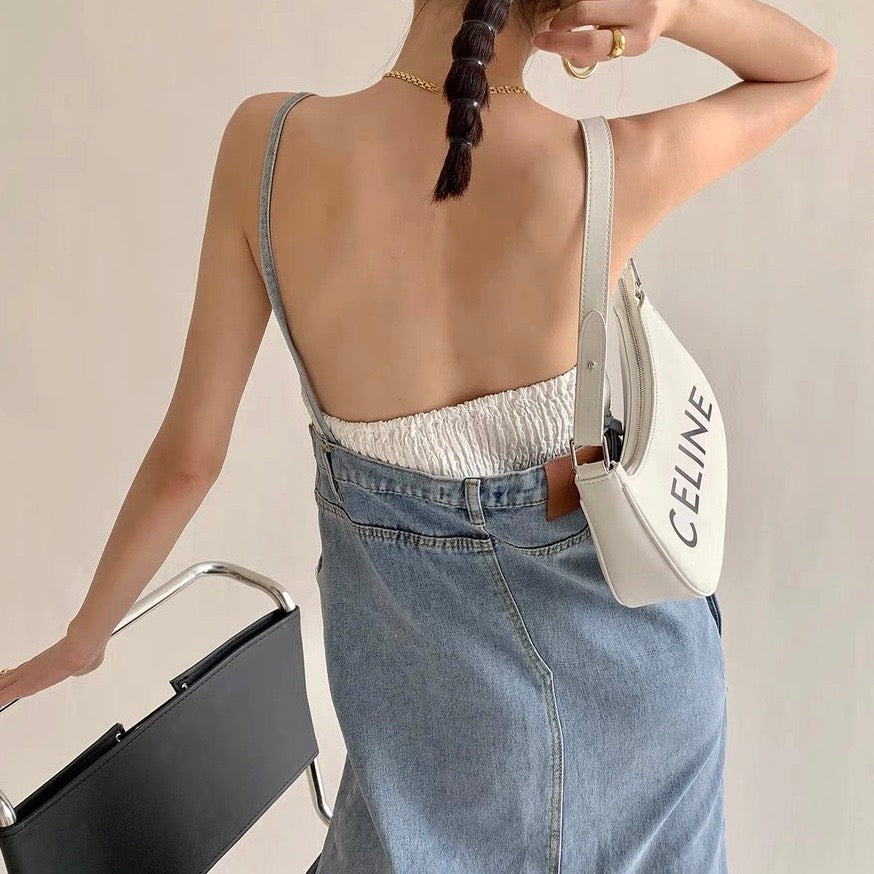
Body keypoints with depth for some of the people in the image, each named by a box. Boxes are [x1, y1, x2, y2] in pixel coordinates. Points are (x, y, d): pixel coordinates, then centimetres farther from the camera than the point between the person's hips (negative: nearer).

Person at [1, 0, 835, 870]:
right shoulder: (608, 170, -23)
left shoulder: (268, 144, -20)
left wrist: (83, 638, 4)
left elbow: (188, 454, -12)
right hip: (620, 662, 0)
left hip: (429, 683, 1)